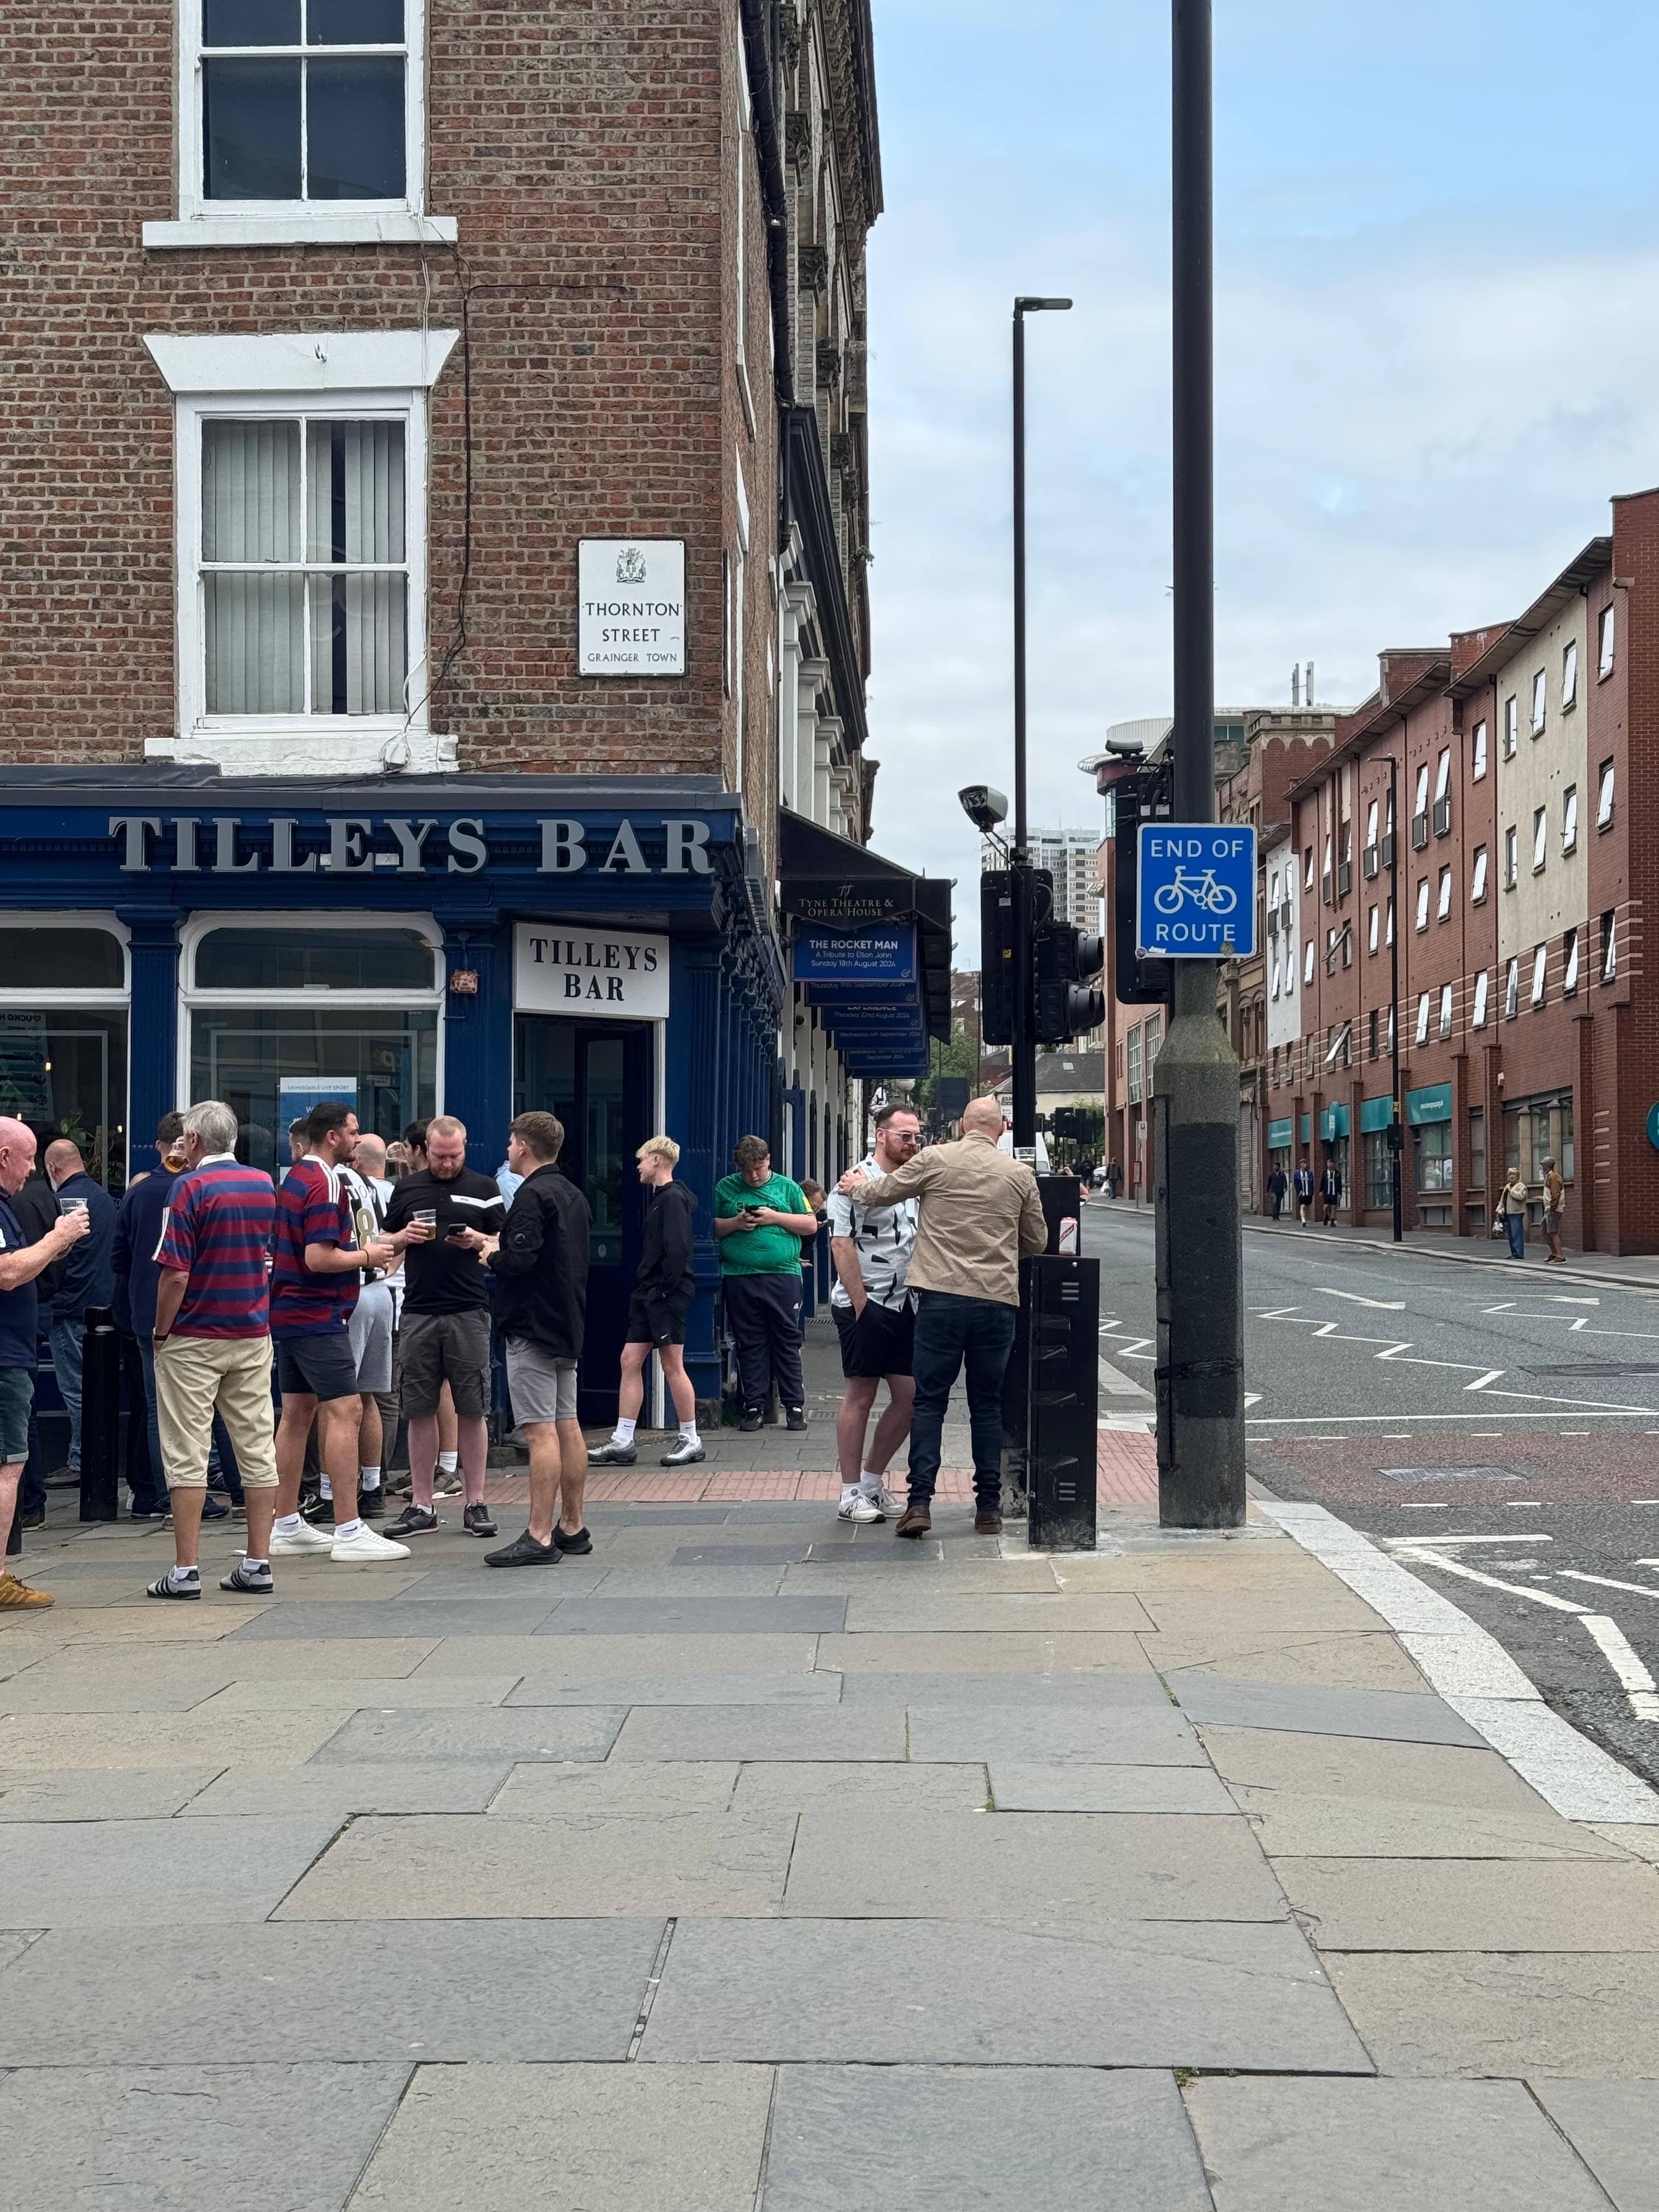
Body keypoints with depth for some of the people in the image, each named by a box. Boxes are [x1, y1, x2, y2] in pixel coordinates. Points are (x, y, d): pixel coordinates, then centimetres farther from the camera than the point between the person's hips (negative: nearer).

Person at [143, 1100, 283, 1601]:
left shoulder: (191, 1188, -12)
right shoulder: (264, 1184, 7)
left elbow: (176, 1275, -17)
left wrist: (160, 1334, -4)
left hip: (194, 1339, -5)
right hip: (253, 1337, 5)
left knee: (187, 1456, -1)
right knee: (257, 1449, 7)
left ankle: (185, 1571, -1)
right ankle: (258, 1565, 7)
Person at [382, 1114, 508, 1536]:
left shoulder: (483, 1189, 6)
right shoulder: (407, 1189, 11)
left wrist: (477, 1241, -13)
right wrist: (406, 1237, -6)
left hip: (469, 1313, -2)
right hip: (419, 1312, 2)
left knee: (471, 1411, 0)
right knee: (420, 1411, 3)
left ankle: (475, 1504, 7)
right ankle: (421, 1506, 10)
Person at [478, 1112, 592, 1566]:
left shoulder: (532, 1196, -15)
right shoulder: (572, 1194, 15)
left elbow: (519, 1261, -24)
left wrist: (492, 1254, -3)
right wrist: (492, 1242, 22)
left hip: (533, 1328, -10)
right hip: (567, 1325, 10)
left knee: (541, 1431, -11)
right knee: (567, 1426, 12)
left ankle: (539, 1539, -12)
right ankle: (572, 1528, 18)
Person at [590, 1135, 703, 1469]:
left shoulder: (673, 1199, -13)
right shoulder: (660, 1198, 18)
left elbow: (677, 1250, -21)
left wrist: (665, 1291, -21)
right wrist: (644, 1289, 14)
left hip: (667, 1295, -10)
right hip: (647, 1295, 10)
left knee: (672, 1366, -3)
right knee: (630, 1361, 7)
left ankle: (691, 1441, 6)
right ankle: (622, 1443, 8)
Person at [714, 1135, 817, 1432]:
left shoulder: (787, 1188, 10)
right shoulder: (725, 1188, 11)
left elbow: (811, 1226, 7)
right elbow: (711, 1229, 9)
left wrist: (775, 1217, -5)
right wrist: (736, 1223, -8)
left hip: (783, 1277, -1)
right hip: (739, 1278, 1)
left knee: (787, 1341, 1)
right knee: (750, 1344, 4)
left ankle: (795, 1406, 6)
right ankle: (754, 1406, 9)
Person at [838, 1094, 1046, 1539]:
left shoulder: (936, 1160, 0)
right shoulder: (1020, 1174, 7)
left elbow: (883, 1192, 12)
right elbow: (1037, 1241, 17)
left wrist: (855, 1186, 34)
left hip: (943, 1297, -2)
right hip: (998, 1301, 2)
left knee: (929, 1400, 3)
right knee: (987, 1404, 10)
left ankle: (920, 1502, -5)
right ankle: (989, 1509, 11)